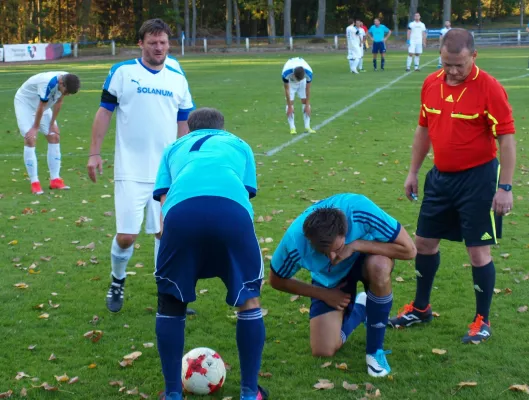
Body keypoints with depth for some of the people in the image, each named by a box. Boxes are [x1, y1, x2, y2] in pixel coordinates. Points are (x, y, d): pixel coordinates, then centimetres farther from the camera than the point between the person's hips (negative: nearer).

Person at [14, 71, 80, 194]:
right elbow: (41, 107, -28)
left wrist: (52, 124, -2)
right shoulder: (49, 82, -40)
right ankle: (34, 183, -13)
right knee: (30, 139, -16)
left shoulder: (67, 80, -19)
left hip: (41, 104, 7)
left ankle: (55, 180, 6)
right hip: (25, 102, -7)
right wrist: (35, 128, -16)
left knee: (54, 136, 1)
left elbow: (58, 102, -6)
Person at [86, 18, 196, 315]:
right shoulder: (123, 72, -2)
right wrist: (95, 153, -4)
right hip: (131, 173, -3)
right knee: (126, 236, -5)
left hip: (168, 172, 3)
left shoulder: (178, 78, 8)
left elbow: (185, 123, 14)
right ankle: (118, 283, 23)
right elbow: (105, 111, 1)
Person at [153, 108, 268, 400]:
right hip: (231, 208, 0)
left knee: (170, 301, 21)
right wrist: (225, 252, 33)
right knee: (249, 298, 20)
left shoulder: (175, 148, 39)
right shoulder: (238, 145, 38)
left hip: (181, 209, 1)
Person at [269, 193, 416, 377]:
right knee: (323, 351, -12)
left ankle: (375, 350, -15)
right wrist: (324, 294, -15)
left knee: (380, 267, -39)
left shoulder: (360, 210, -38)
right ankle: (359, 309, 21)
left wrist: (356, 245, -39)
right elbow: (277, 280, -12)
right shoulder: (294, 240, -33)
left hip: (365, 256, -1)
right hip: (330, 279, 1)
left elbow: (409, 250, -32)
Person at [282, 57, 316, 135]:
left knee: (305, 101, -7)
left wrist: (307, 105, -19)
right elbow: (287, 90, -28)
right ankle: (292, 128, -9)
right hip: (290, 81, -1)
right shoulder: (286, 73, -42)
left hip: (303, 81, 1)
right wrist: (289, 107, -24)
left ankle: (307, 127, -3)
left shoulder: (309, 73, -39)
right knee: (290, 102, -12)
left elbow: (308, 90, -24)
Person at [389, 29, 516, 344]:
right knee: (425, 241, 14)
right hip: (440, 177, 6)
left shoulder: (489, 88, -16)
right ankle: (421, 308, 33)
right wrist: (413, 172, 15)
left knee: (478, 251, -1)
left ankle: (483, 322, 15)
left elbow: (507, 138, -15)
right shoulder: (431, 84, 1)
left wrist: (505, 187, -18)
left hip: (477, 179, -6)